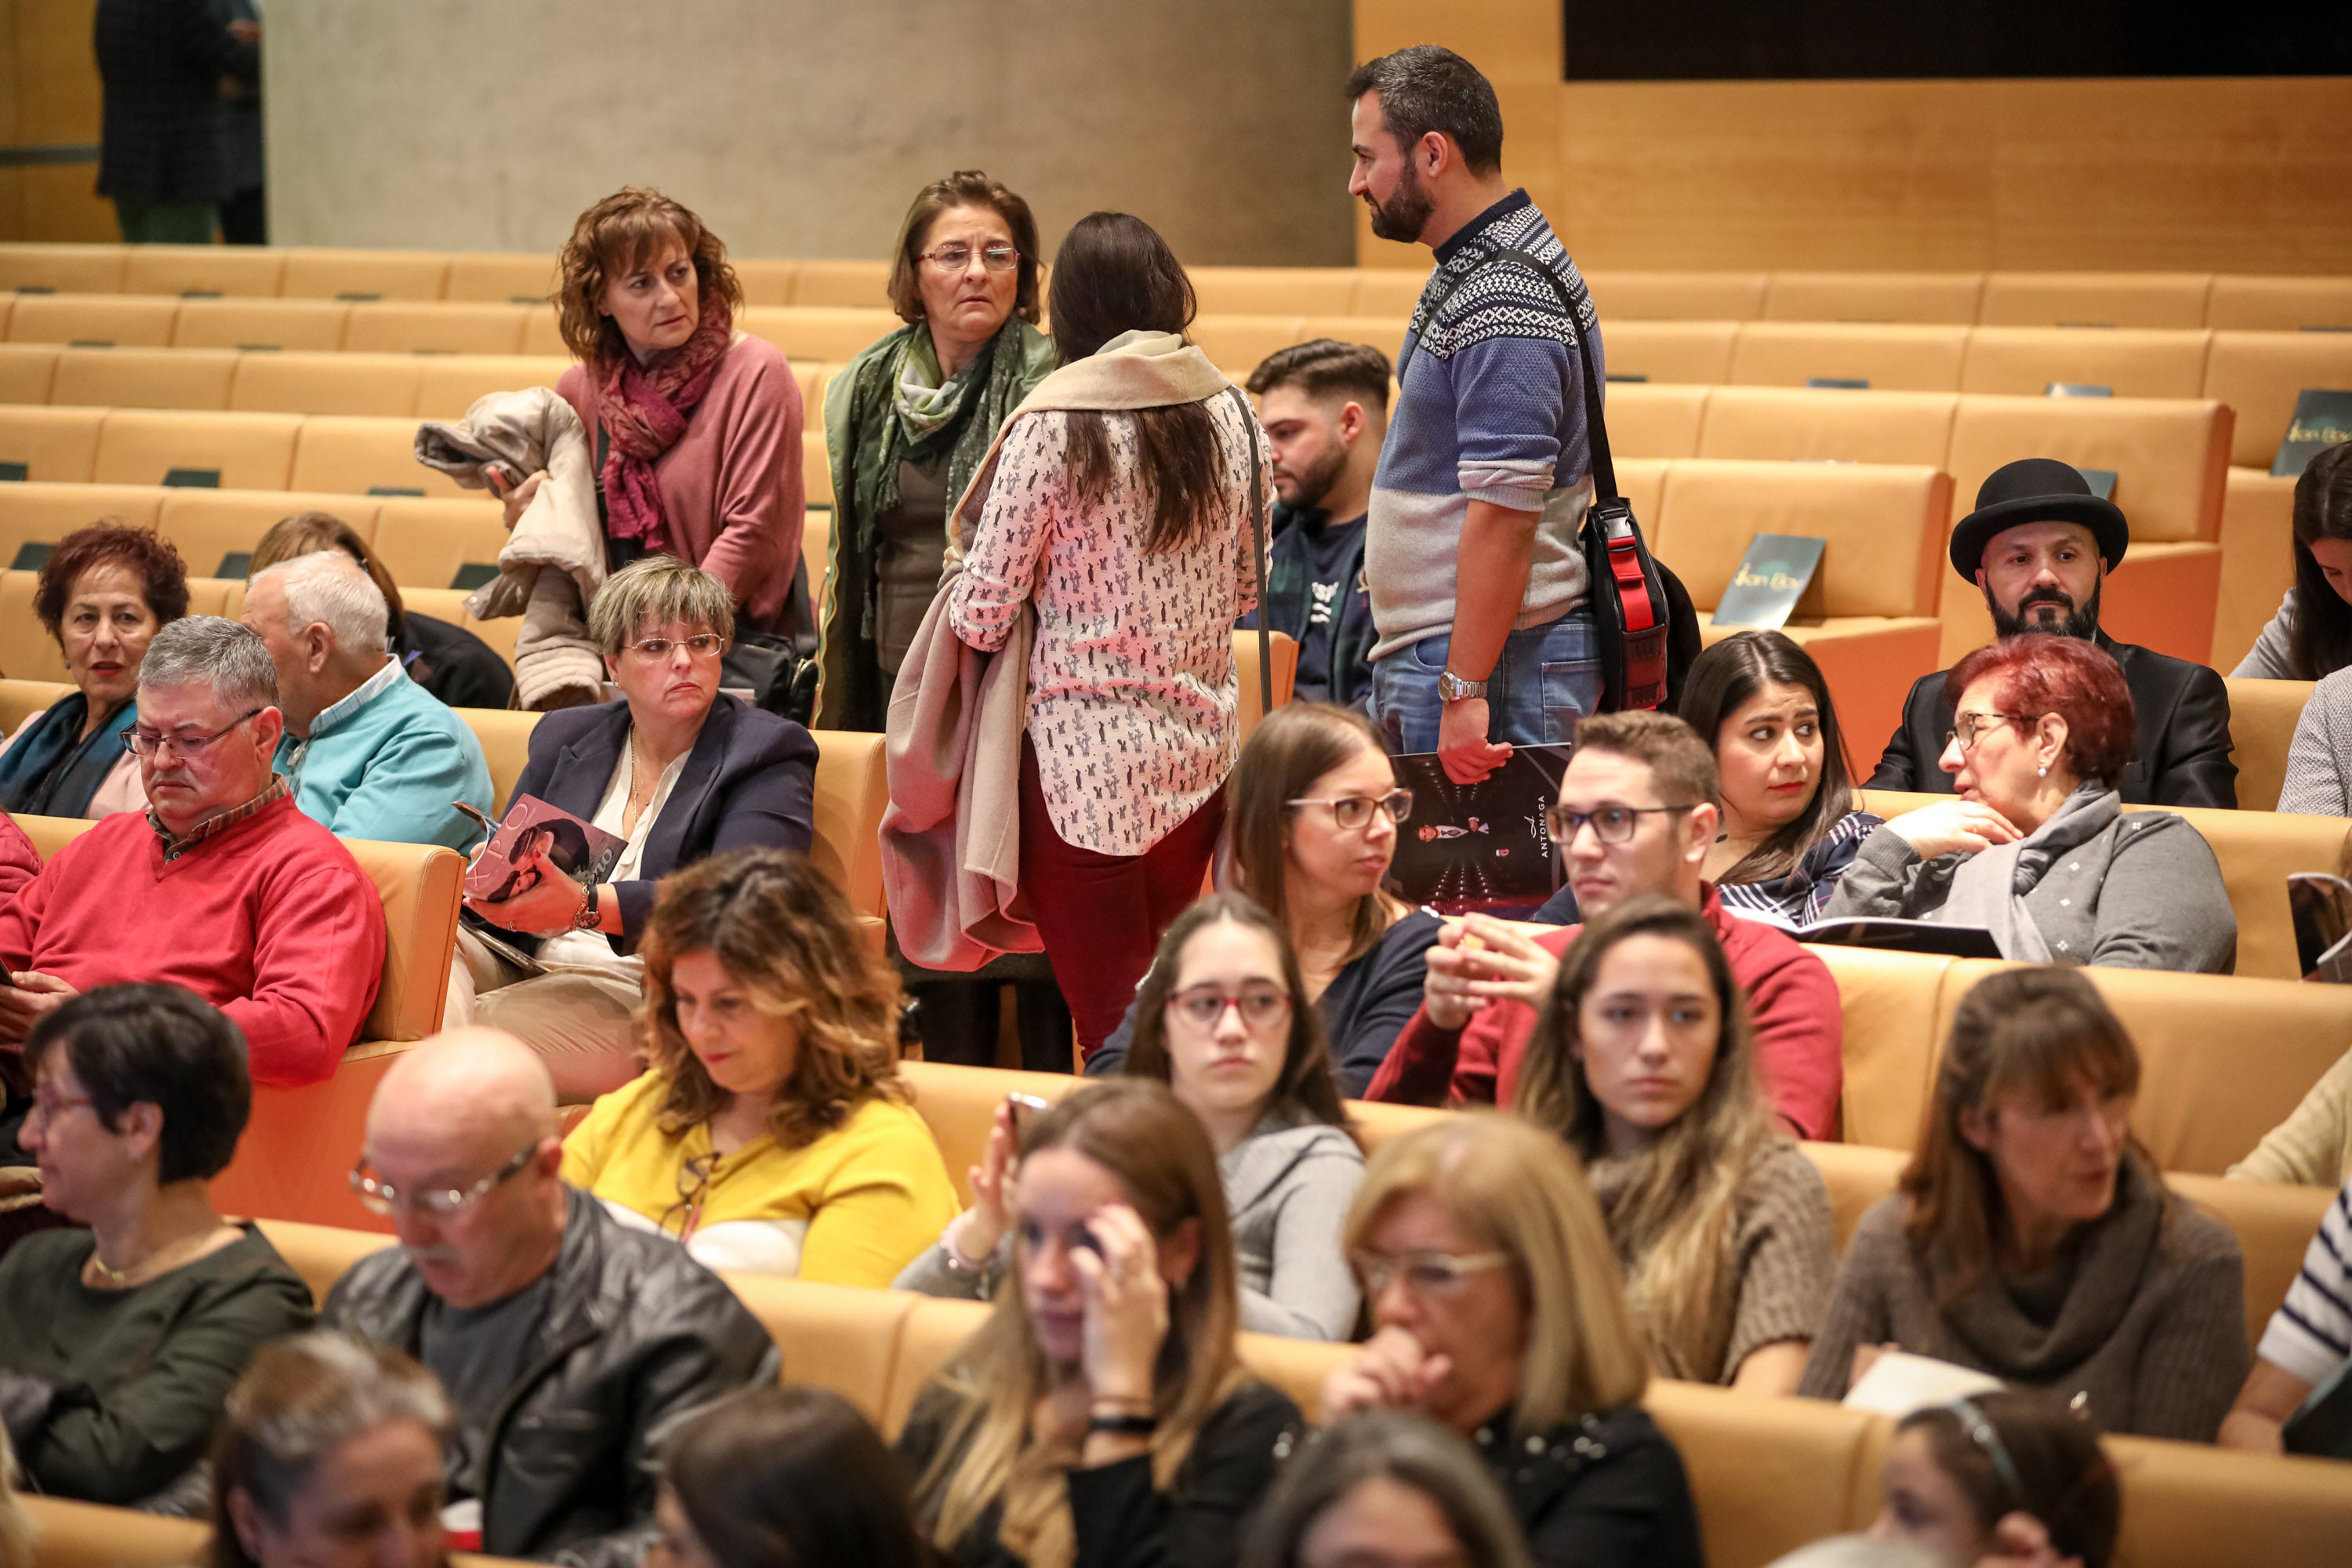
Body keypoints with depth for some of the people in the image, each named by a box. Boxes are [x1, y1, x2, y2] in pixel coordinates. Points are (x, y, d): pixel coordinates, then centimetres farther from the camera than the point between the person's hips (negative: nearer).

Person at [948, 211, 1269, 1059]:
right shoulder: (1231, 413, 3)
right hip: (1202, 743, 5)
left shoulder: (1054, 428, -11)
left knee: (1110, 1033, -1)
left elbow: (985, 612, -9)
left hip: (1087, 760, -5)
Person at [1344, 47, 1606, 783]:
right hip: (1430, 654, 10)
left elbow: (1504, 511, -24)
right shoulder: (1470, 271, 16)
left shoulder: (1503, 302, -19)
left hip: (1496, 665, -10)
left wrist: (1464, 690, -25)